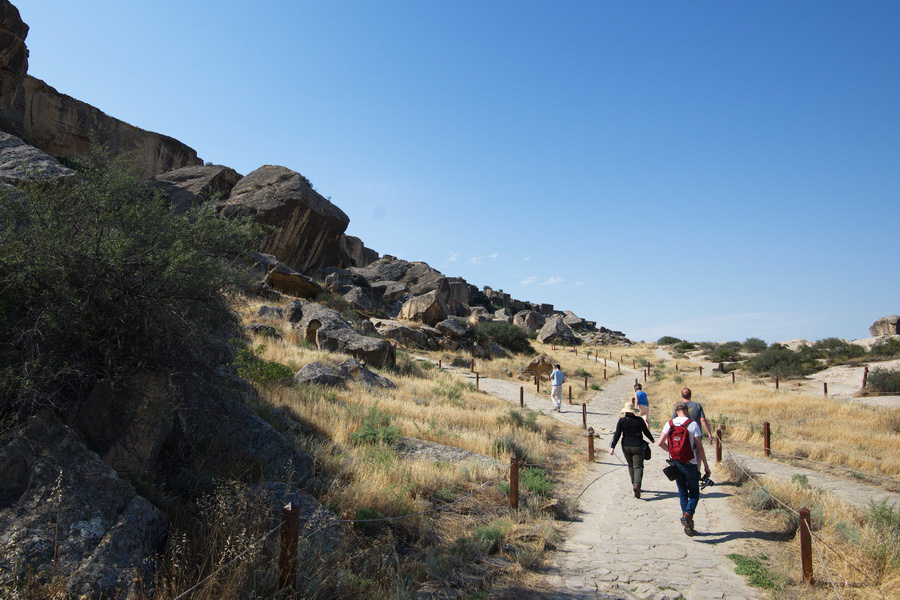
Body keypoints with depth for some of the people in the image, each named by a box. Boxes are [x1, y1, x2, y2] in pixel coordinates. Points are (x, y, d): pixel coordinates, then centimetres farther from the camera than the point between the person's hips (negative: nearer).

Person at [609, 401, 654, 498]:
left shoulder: (622, 421, -6)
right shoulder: (639, 420, -5)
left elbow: (617, 435, -9)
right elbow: (646, 432, 5)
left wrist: (612, 447, -7)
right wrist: (651, 439, 26)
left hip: (626, 446, 2)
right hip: (637, 446, -2)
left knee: (630, 465, 20)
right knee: (638, 466, -1)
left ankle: (634, 484, 30)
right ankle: (637, 484, -23)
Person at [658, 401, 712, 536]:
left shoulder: (669, 424, 0)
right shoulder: (693, 424, -10)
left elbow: (661, 443, -3)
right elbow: (699, 448, -12)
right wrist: (706, 466, -4)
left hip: (675, 463, 3)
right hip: (690, 464, -3)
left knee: (682, 493, 14)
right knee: (694, 494, 9)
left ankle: (688, 523, 12)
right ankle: (687, 515, -15)